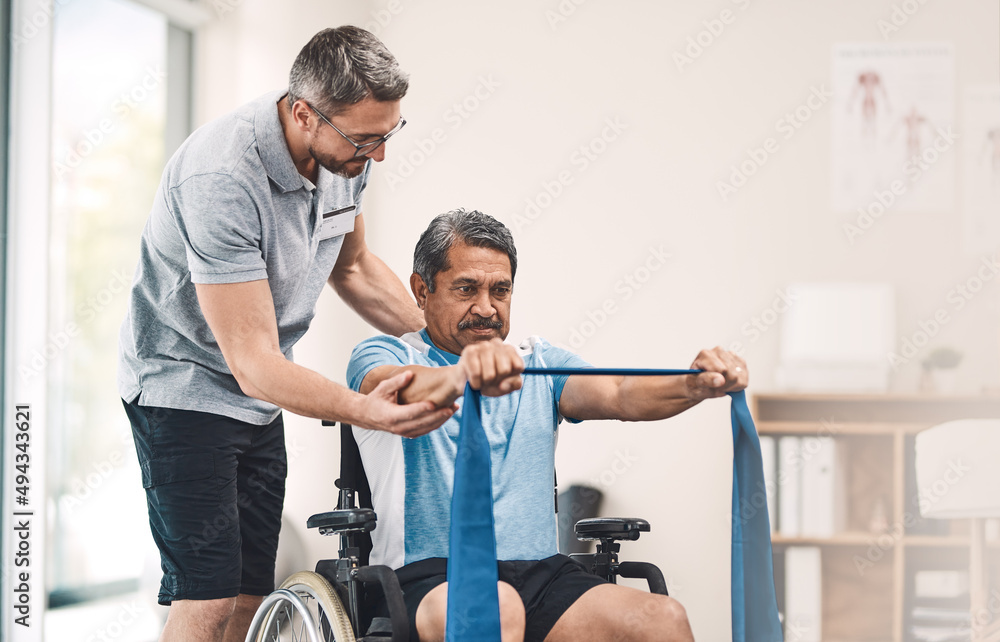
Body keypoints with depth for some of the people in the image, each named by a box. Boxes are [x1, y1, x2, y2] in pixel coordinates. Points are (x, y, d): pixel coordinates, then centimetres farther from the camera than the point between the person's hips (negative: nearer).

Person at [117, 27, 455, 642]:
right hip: (186, 384, -8)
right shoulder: (222, 180, -32)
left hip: (261, 404, 8)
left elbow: (352, 266, 14)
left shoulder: (345, 154, -7)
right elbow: (254, 364, -32)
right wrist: (366, 411, -45)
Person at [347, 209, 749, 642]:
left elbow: (619, 395, 1)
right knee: (495, 607, -39)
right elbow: (398, 390, -19)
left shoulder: (540, 362, 20)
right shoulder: (385, 356, 7)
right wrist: (461, 376, -43)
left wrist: (696, 386, -22)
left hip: (541, 575, 4)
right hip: (429, 576, -4)